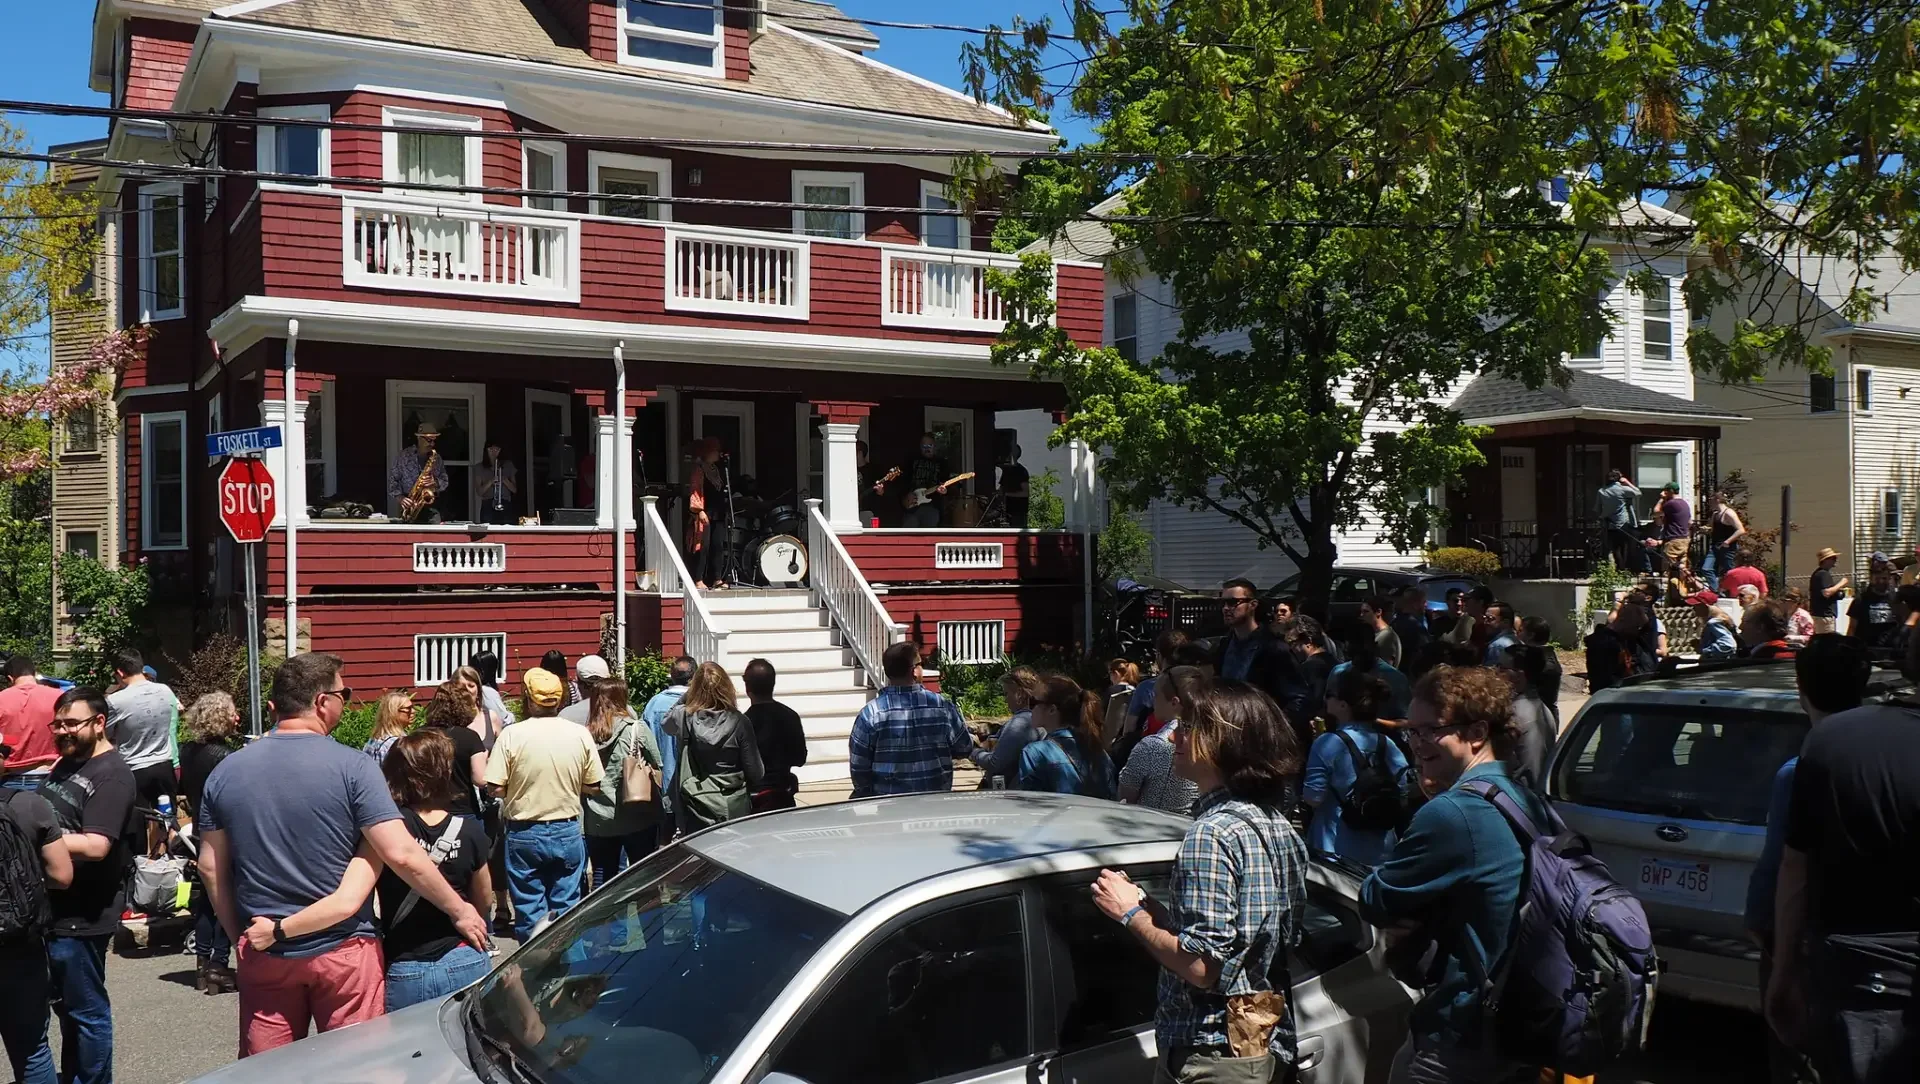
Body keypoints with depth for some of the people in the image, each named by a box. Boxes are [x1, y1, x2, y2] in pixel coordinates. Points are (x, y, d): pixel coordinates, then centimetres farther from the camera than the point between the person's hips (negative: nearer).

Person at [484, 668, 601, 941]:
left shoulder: (511, 735, -12)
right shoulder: (580, 734, -5)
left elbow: (495, 789, -12)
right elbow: (592, 786, 0)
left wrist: (522, 785, 7)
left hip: (525, 834, -2)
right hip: (568, 832, 2)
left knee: (529, 911, 9)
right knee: (566, 908, 12)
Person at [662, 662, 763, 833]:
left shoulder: (684, 717, -8)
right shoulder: (739, 722, -12)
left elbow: (666, 724, 20)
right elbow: (756, 772, -7)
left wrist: (685, 697, 15)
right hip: (734, 811, -1)